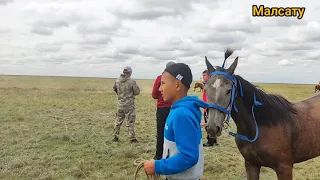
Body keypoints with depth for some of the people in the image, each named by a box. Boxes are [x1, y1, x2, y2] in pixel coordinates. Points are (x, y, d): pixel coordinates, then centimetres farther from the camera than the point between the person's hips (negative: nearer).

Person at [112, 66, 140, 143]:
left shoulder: (117, 81, -1)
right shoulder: (132, 81, -16)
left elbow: (114, 89, 16)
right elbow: (137, 92, -9)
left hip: (120, 104, 5)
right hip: (129, 105, -4)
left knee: (118, 121, 16)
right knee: (131, 122, 3)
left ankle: (115, 137, 22)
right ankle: (132, 138, 5)